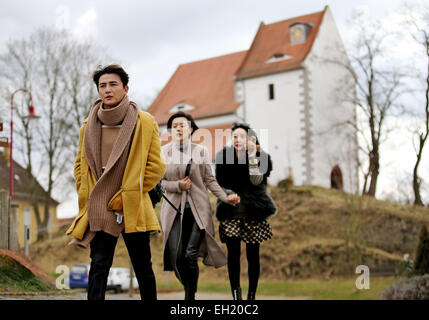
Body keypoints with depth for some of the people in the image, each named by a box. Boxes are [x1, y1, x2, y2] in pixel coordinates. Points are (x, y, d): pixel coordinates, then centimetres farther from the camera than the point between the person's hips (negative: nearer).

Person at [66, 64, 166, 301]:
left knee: (143, 268, 7)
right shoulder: (89, 126, 8)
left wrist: (129, 195, -7)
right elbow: (80, 165, 17)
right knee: (98, 265, -5)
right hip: (99, 210, 2)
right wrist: (88, 198, 6)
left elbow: (156, 166, -2)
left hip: (133, 210, -2)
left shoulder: (145, 123, 0)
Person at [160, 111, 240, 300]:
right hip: (174, 208, 0)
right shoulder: (164, 152, 6)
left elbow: (210, 180, 11)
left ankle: (191, 296, 3)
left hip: (198, 209, 0)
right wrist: (178, 185, -9)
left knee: (191, 255, -13)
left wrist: (225, 198, 0)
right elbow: (158, 181, 6)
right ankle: (189, 289, 22)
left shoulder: (201, 151, 8)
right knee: (176, 257, -6)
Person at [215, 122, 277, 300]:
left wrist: (252, 155, -17)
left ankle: (251, 295, 13)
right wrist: (228, 195, -8)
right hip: (231, 212, 0)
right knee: (233, 253, -10)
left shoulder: (261, 157, 2)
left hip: (253, 212, 0)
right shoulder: (224, 155, 6)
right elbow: (219, 183, 10)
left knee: (253, 255, 3)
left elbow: (257, 180, -14)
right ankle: (236, 294, -8)